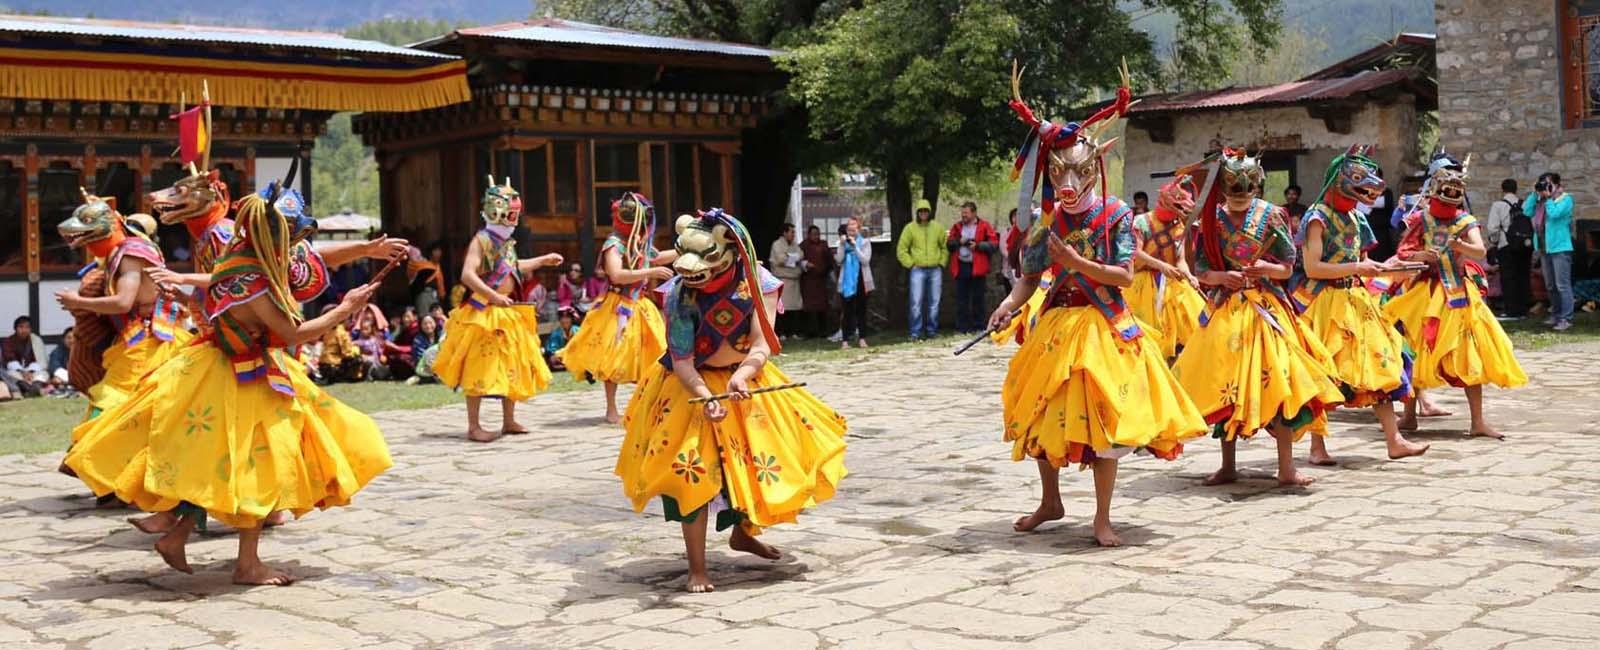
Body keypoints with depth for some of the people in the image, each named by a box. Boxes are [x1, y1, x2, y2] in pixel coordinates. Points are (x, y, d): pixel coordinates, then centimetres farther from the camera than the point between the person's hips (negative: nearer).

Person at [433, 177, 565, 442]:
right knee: (481, 368, -5)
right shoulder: (482, 240, -14)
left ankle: (509, 420, 25)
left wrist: (544, 260, 34)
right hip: (484, 313, -9)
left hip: (509, 313, 9)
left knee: (512, 367, 13)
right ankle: (473, 427, 1)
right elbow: (468, 275, -25)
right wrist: (494, 296, -32)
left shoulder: (507, 242, 12)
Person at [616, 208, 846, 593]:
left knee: (774, 451, 6)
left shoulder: (758, 284, -16)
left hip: (746, 379, 4)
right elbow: (681, 361, -23)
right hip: (693, 386, -4)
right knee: (693, 468, -17)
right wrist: (706, 398, -41)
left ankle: (743, 532, 32)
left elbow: (762, 344, -22)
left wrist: (742, 375, -42)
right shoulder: (681, 295, -22)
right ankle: (697, 569, -7)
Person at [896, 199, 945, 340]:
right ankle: (915, 333, -2)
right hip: (918, 270, -2)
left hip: (935, 270, 2)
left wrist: (942, 263, 5)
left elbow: (945, 247, 15)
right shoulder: (910, 228, 0)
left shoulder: (937, 228, 7)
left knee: (934, 303, 6)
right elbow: (901, 250, 3)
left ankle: (932, 331, 14)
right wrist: (910, 264, -3)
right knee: (916, 303, -7)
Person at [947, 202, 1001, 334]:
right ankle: (962, 327, 8)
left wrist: (978, 246, -13)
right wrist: (959, 241, -7)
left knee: (978, 299, 4)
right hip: (961, 267, 3)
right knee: (961, 299, 4)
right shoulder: (957, 227, 12)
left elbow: (994, 244, -4)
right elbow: (948, 244, 12)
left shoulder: (984, 226, 0)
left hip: (977, 268, -3)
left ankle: (978, 327, 10)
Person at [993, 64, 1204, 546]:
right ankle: (1051, 501, 30)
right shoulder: (1049, 222, 2)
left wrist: (1076, 262, -18)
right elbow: (1030, 278, 3)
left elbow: (1125, 276, -11)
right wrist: (1010, 303, -15)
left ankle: (1102, 517, 10)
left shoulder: (1117, 215, -7)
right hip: (1056, 326, 4)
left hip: (1103, 326, -4)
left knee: (1103, 419, -2)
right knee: (1044, 414, 9)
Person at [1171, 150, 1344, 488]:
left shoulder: (1271, 216, 0)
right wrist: (1223, 277, -16)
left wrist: (1268, 269, -19)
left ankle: (1286, 468, -3)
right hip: (1225, 311, 2)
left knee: (1278, 382, -9)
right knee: (1224, 386, 5)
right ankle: (1227, 466, 18)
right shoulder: (1211, 220, 3)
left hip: (1266, 309, -1)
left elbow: (1288, 268, 2)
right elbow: (1201, 271, 3)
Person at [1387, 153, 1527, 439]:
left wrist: (1460, 246, -31)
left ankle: (1478, 421, 1)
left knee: (1469, 355, -3)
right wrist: (1420, 255, -17)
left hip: (1459, 294, 1)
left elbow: (1480, 251, -12)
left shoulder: (1466, 221, 3)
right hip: (1425, 294, 0)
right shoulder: (1421, 219, 3)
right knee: (1415, 354, 3)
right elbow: (1402, 252, 2)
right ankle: (1409, 416, 16)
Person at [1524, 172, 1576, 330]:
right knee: (1550, 286, 13)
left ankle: (1566, 318, -10)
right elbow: (1527, 210, 4)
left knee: (1562, 284, -9)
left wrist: (1548, 197, -11)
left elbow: (1554, 213, -21)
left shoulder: (1565, 199, -6)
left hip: (1560, 247, -8)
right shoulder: (1541, 200, 13)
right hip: (1544, 248, 8)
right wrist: (1535, 194, 1)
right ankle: (1555, 314, 22)